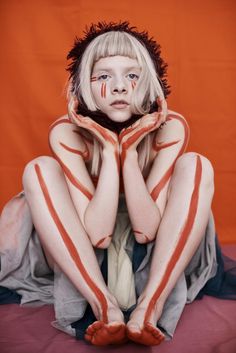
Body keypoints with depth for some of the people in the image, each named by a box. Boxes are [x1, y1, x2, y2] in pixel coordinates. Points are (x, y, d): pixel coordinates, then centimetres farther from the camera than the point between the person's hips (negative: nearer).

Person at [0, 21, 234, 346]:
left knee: (196, 165, -23)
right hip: (85, 262, 0)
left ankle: (149, 310, -26)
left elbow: (147, 230, -22)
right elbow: (97, 234, -25)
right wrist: (109, 150, -29)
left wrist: (130, 152, -29)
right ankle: (106, 310, -25)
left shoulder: (170, 128, -17)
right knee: (39, 169, -23)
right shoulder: (67, 133, -18)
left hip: (155, 262, 1)